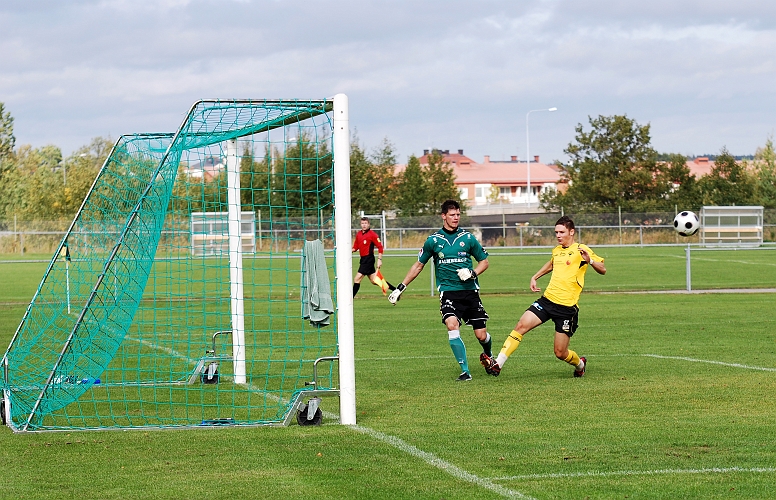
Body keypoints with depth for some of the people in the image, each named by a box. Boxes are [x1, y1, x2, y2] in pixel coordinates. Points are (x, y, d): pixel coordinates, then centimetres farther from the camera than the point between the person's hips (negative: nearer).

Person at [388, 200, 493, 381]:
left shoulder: (467, 238, 4)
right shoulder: (433, 240, 4)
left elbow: (484, 261, 14)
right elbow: (418, 265, 15)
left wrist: (472, 273, -7)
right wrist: (400, 287, 14)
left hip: (470, 291, 1)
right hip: (448, 291, -1)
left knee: (481, 335, 0)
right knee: (452, 325, -26)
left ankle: (488, 356, 37)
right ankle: (465, 371, -19)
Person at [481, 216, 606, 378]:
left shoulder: (580, 250, -6)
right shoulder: (556, 250, 14)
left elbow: (602, 270, -13)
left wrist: (589, 260, -31)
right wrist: (535, 277, 30)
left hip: (567, 307, -6)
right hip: (547, 299, 6)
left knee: (560, 353, -1)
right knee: (521, 326, -15)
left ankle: (580, 364, 33)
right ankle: (497, 364, -18)